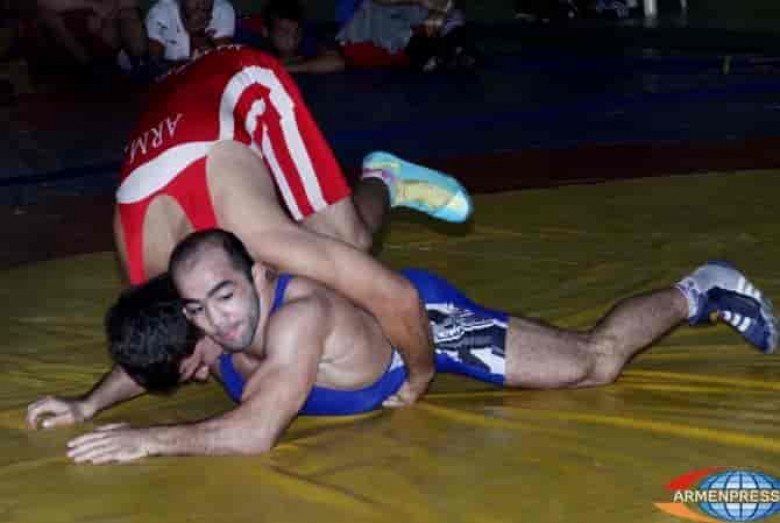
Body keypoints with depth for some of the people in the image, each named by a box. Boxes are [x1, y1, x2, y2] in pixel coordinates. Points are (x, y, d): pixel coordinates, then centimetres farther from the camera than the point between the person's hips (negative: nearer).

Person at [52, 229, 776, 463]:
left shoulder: (297, 317, -43)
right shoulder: (212, 336, -21)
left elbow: (254, 433, -51)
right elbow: (152, 368, 2)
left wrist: (149, 440, -48)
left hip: (428, 321, -6)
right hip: (371, 301, 6)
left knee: (596, 362, 2)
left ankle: (699, 291, 22)